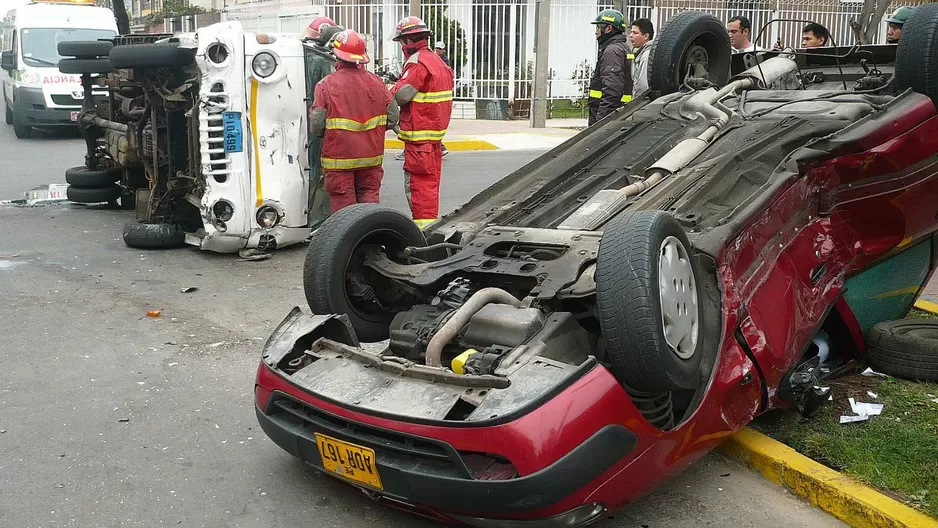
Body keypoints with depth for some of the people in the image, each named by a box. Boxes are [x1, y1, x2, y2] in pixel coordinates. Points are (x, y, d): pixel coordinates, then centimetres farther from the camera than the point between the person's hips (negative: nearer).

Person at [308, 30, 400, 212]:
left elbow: (316, 126, -13)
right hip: (371, 156, 3)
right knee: (370, 197, 13)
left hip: (339, 158, -3)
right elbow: (393, 118, 2)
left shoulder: (326, 85, -12)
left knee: (343, 205, 5)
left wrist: (329, 134, 8)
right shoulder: (376, 82, 0)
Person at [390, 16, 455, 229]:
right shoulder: (438, 62, 16)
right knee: (430, 181, 16)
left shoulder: (418, 64, -16)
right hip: (435, 133, 10)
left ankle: (423, 225, -4)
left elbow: (399, 96, -19)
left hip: (419, 136, -10)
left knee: (418, 183, -6)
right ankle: (430, 225, 25)